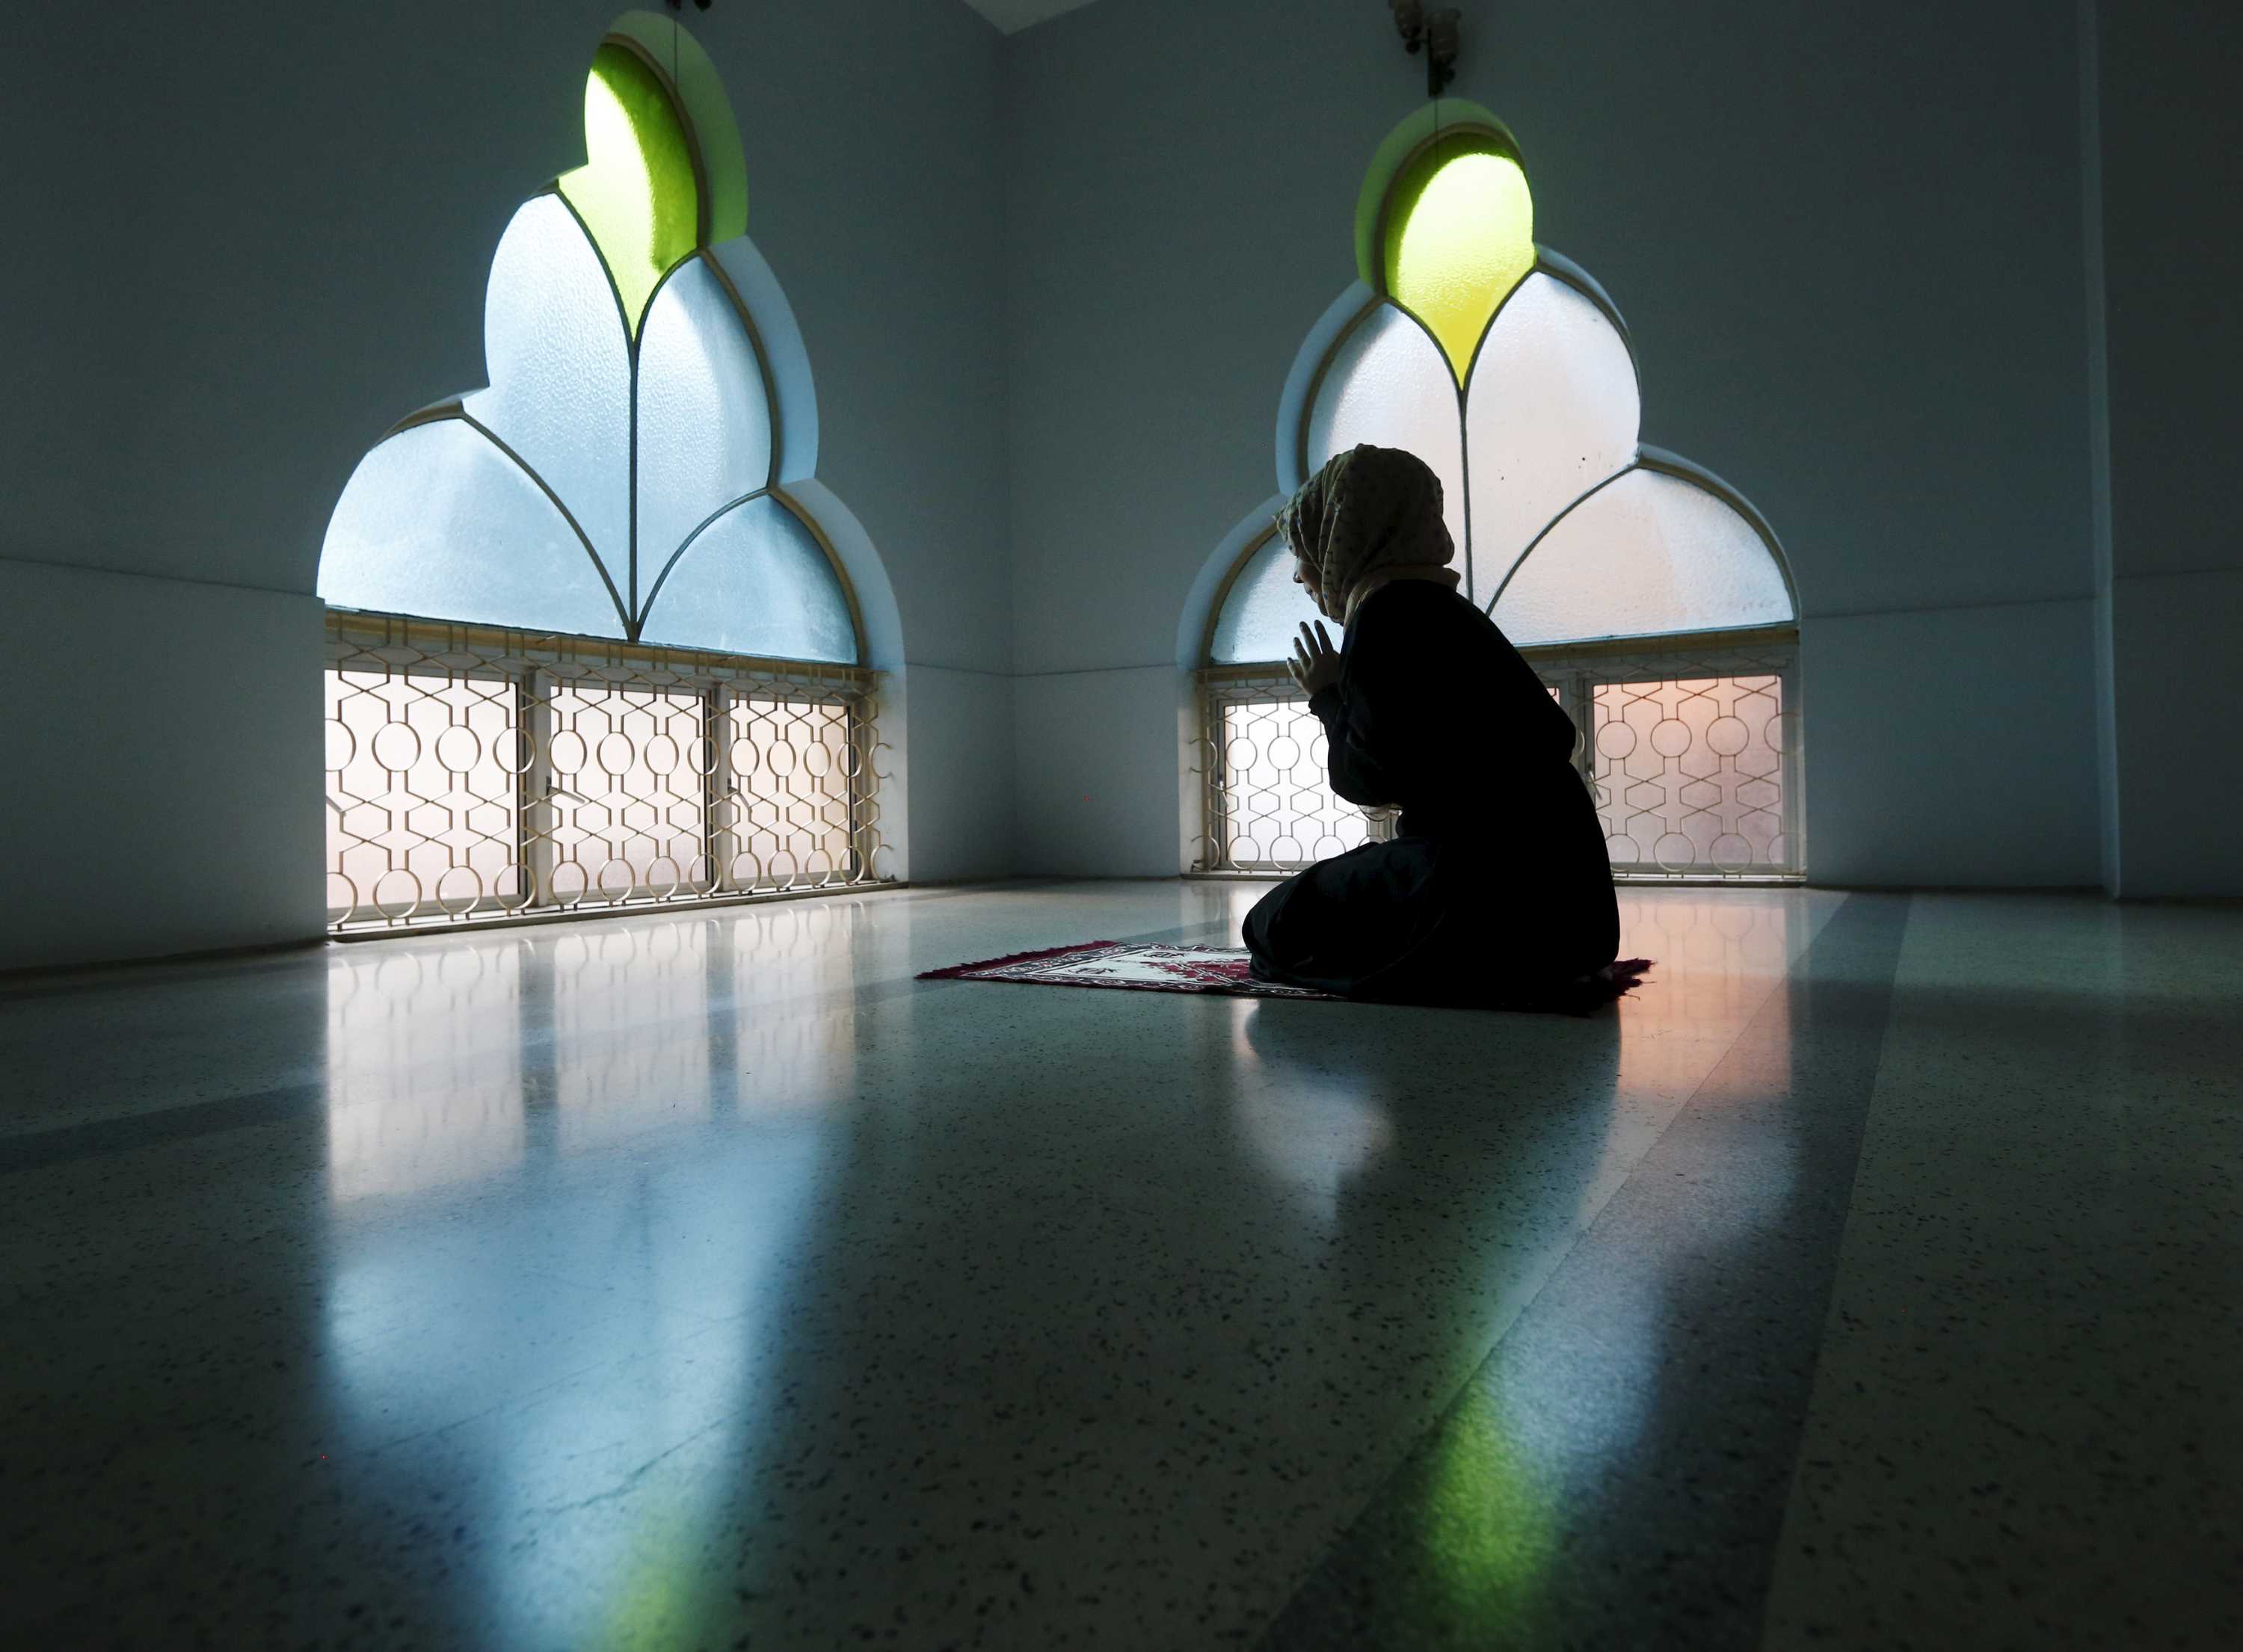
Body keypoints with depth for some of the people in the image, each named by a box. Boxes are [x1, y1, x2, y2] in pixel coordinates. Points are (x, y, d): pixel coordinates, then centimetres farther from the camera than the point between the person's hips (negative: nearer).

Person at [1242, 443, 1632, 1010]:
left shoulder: (1390, 612, -12)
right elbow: (1551, 735, 18)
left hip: (1492, 888, -10)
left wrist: (1328, 698, 4)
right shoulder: (1444, 608, 16)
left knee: (1278, 924, 3)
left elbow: (1367, 778, -15)